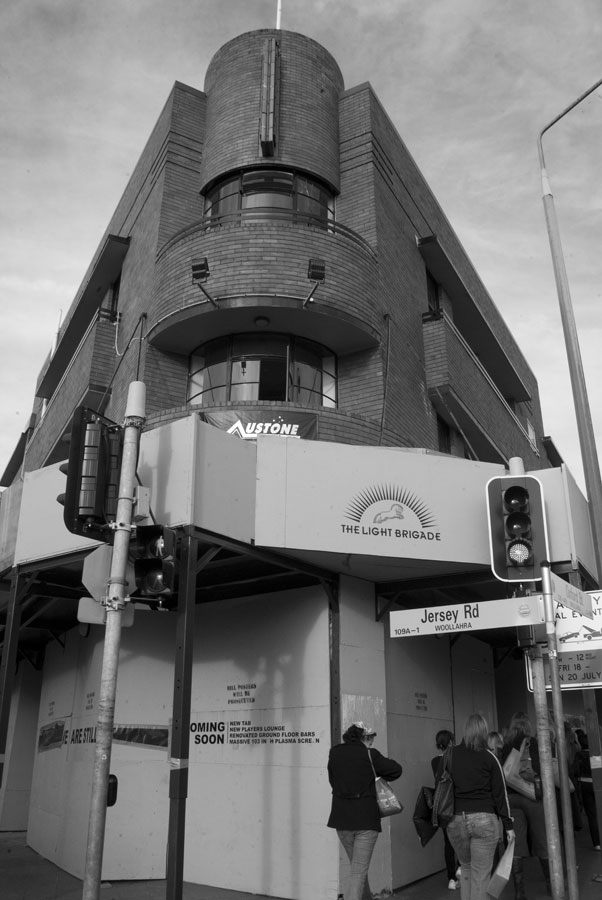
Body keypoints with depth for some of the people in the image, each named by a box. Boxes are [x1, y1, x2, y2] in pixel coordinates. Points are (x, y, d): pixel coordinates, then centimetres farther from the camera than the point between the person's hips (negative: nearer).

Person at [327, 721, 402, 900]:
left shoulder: (334, 753, 2)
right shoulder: (369, 754, -10)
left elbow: (332, 780, 12)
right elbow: (396, 770, -1)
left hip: (341, 817, 5)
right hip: (366, 818, -4)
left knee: (356, 864, 23)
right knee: (359, 869, 3)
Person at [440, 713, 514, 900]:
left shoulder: (449, 755, 2)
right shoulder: (489, 758, -3)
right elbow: (500, 793, -2)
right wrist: (508, 824, 4)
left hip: (455, 820, 2)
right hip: (484, 819, -2)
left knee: (466, 866, 23)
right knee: (480, 874, 6)